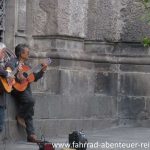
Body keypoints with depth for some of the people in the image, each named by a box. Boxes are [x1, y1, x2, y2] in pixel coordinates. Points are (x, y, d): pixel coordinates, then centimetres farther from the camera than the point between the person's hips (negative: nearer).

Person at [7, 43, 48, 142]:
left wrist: (42, 71, 8)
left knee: (29, 113, 2)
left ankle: (31, 135, 1)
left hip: (26, 89, 7)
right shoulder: (13, 62, -3)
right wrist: (17, 76, -33)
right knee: (30, 100, -30)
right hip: (17, 89, -7)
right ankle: (20, 116, -7)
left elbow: (35, 78, 23)